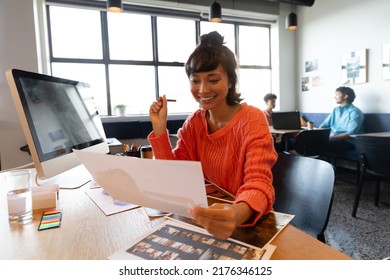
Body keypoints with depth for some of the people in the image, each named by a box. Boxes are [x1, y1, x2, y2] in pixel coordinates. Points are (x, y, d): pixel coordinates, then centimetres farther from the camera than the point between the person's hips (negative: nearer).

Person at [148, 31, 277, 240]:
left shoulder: (252, 120, -14)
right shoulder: (194, 121, 0)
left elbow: (259, 182, -24)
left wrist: (238, 214, -45)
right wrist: (159, 129, -13)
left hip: (249, 224, -3)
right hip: (207, 219, 3)